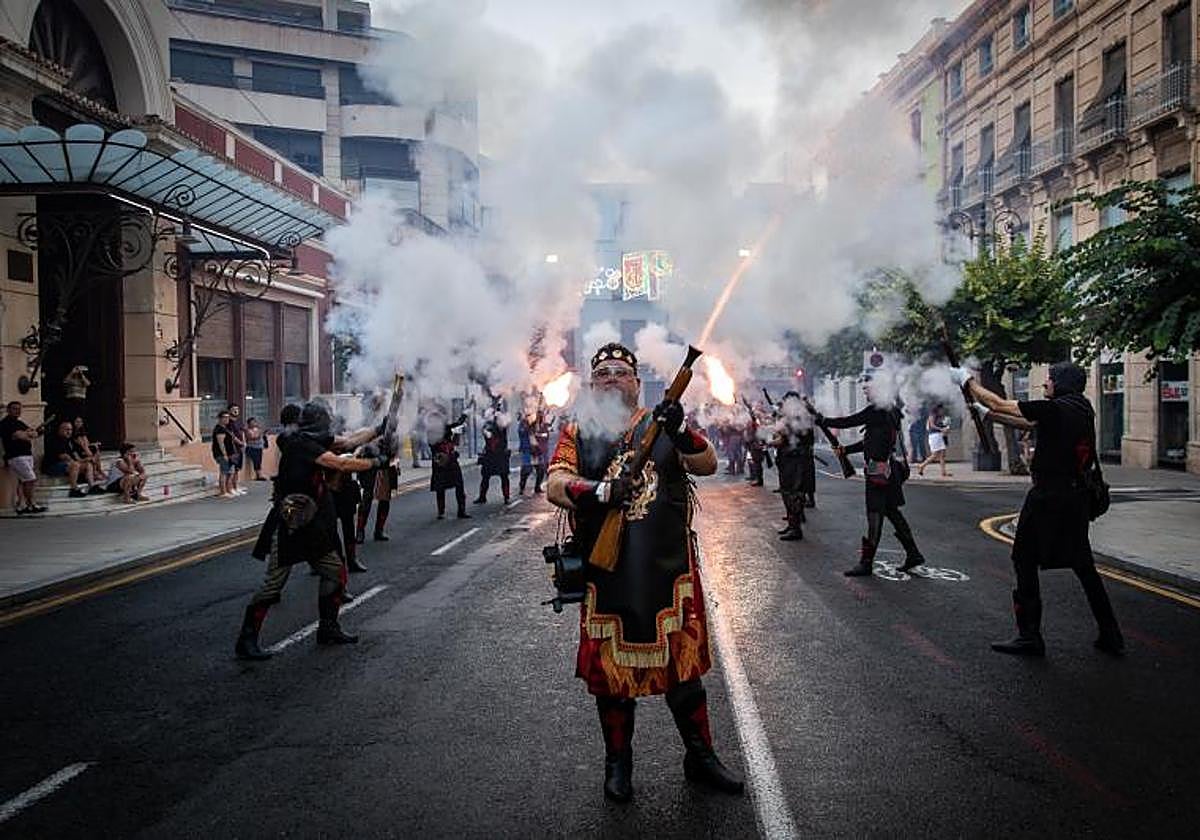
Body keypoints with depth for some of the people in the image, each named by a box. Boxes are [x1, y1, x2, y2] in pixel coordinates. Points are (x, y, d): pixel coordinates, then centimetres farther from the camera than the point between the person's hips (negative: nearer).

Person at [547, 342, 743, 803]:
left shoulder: (663, 423, 7)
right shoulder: (578, 432, 5)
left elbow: (708, 463, -5)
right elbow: (555, 486, -9)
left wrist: (681, 430, -24)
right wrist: (600, 490, -28)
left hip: (669, 566, 0)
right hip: (606, 571, 0)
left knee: (683, 660, 8)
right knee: (610, 664, 10)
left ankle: (701, 756, 26)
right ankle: (618, 762, 28)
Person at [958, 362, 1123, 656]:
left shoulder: (1054, 409, -14)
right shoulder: (1083, 409, 10)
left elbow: (999, 404, -9)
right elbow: (1029, 425, 19)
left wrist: (968, 380, 4)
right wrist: (986, 413, 24)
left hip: (1048, 496, -8)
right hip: (1077, 496, 8)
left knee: (1025, 560, 2)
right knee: (1082, 564, 16)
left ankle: (1029, 636, 4)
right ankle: (1110, 635, 20)